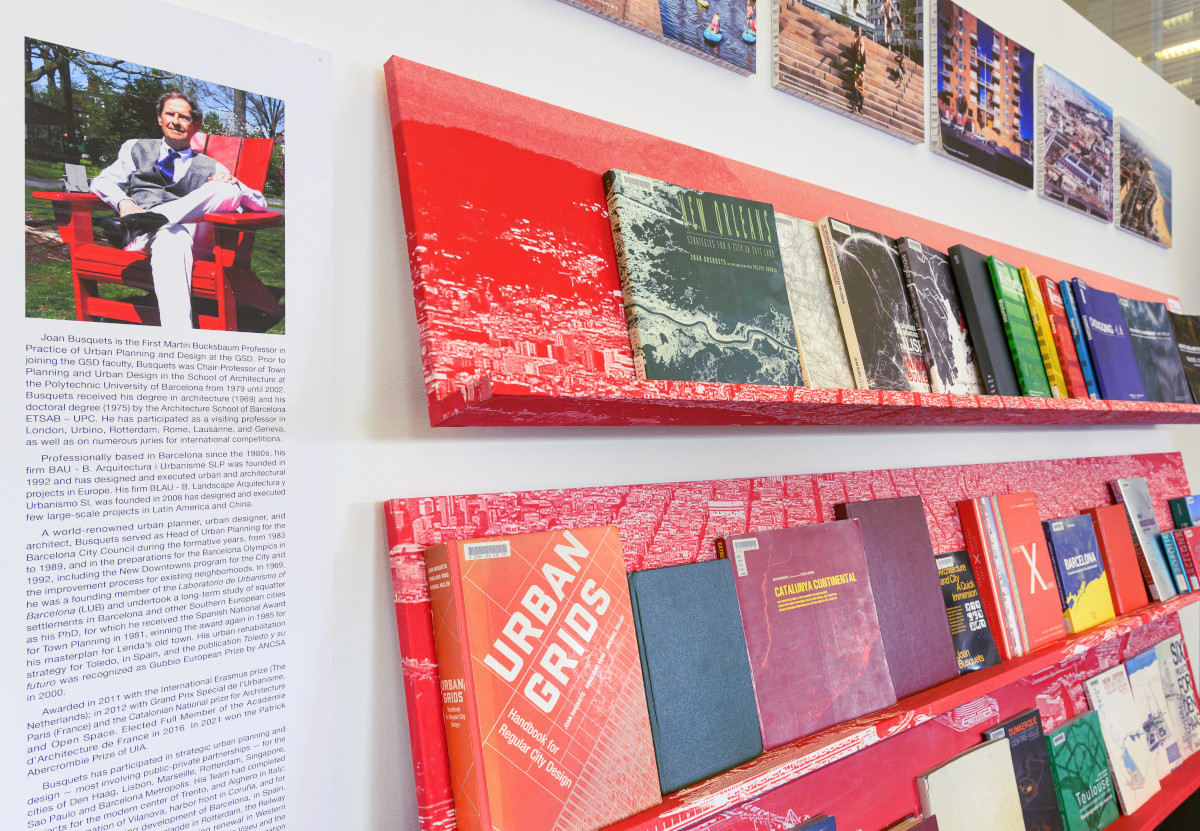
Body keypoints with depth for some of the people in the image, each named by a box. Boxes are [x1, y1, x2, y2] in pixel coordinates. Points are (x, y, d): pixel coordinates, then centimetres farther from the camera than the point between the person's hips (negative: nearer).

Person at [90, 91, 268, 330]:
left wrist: (233, 185, -4)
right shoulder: (137, 149, 32)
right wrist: (124, 202, -3)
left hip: (193, 232, 1)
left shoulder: (210, 168, 27)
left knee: (227, 189, -25)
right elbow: (101, 182, 21)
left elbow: (260, 205, 19)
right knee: (171, 238, -41)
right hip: (142, 239, 0)